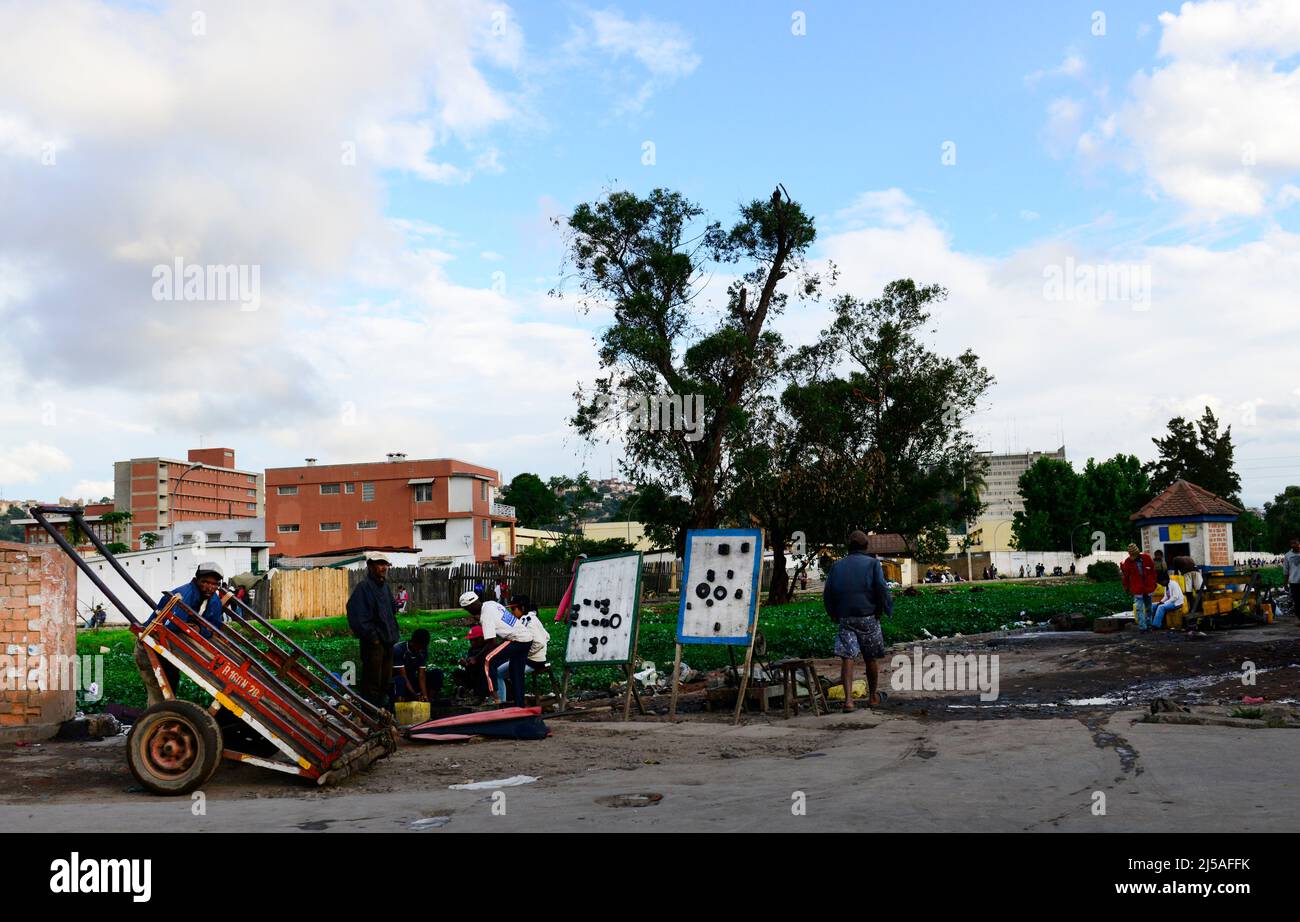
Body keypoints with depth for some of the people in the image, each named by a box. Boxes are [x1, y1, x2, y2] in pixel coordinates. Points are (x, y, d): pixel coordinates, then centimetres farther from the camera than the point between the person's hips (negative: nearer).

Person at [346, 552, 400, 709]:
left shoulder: (384, 586, 14)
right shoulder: (364, 587, -12)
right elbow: (357, 616, -19)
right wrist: (372, 636, -18)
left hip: (387, 642, 9)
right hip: (373, 643, -9)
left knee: (385, 681, 15)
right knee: (371, 683, -4)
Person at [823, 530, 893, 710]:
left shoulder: (837, 566, 10)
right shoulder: (873, 563, 1)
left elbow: (827, 593, 9)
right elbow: (882, 589, -10)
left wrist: (834, 615, 16)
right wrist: (885, 610, 2)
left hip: (845, 619, 2)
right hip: (868, 616, -1)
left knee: (847, 658, -4)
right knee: (871, 658, 12)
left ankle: (848, 699, -17)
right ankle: (873, 696, 26)